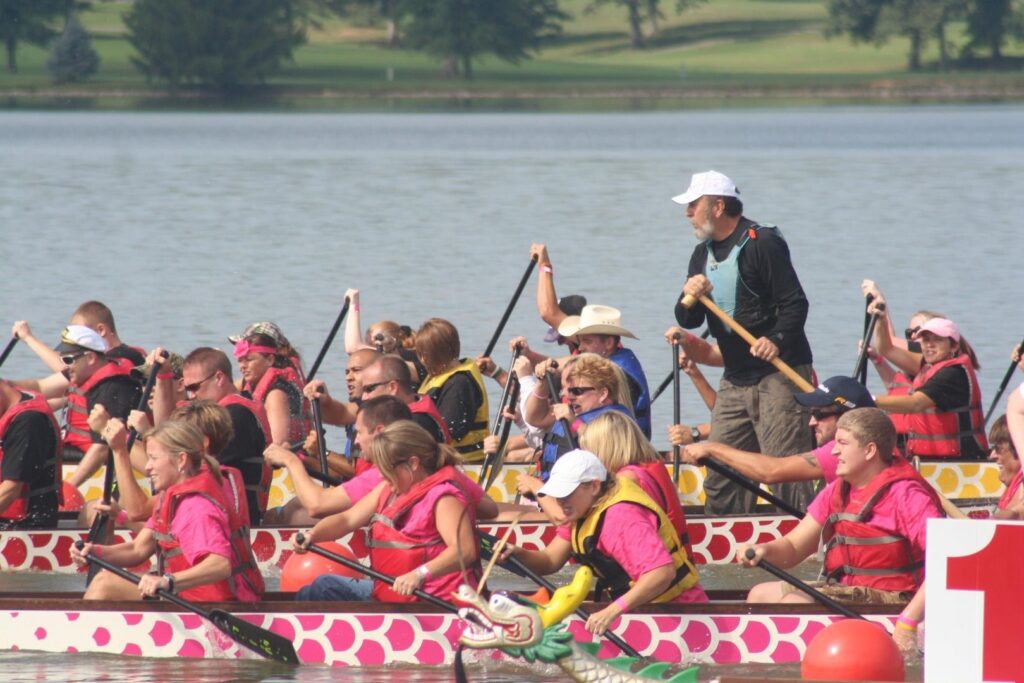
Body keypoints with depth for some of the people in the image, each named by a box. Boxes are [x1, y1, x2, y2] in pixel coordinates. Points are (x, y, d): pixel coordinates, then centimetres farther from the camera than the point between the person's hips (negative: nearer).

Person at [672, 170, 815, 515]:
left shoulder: (763, 243, -9)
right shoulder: (703, 255, 16)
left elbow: (796, 304, -13)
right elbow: (689, 321, 15)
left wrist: (776, 340, -29)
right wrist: (689, 298, -7)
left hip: (778, 372, -8)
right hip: (735, 379, 8)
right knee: (720, 473, 7)